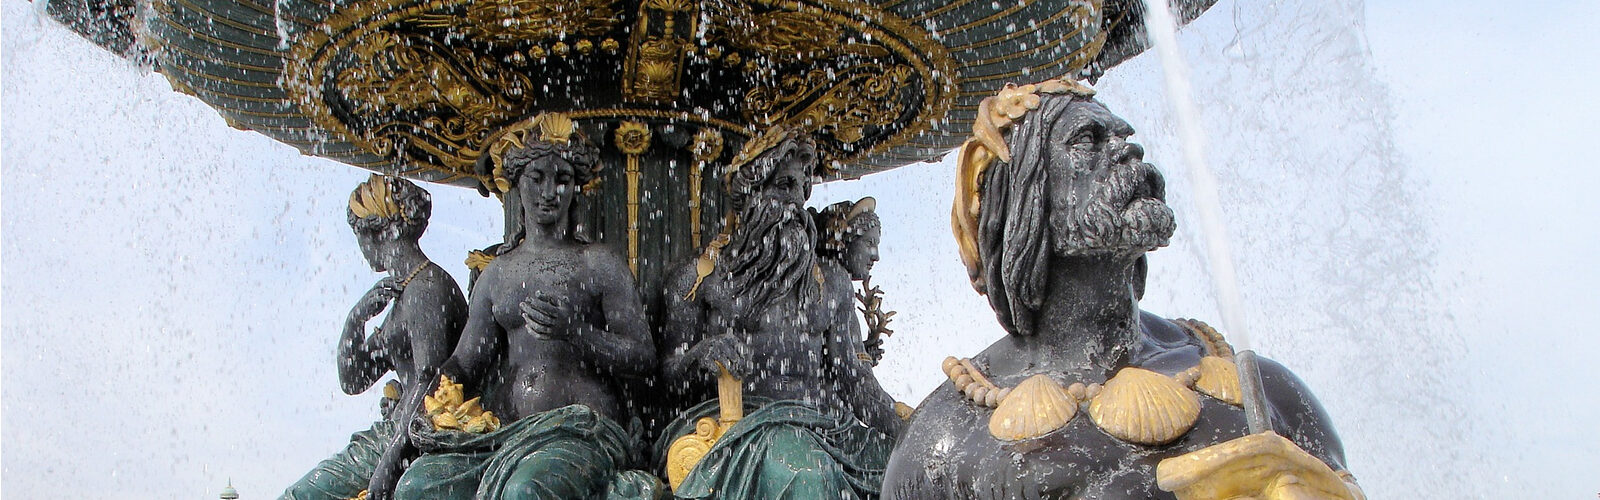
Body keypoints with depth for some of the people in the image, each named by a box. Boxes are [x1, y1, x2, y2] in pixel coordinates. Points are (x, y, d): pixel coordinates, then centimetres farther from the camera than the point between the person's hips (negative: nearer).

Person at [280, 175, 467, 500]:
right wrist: (357, 317, 2)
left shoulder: (427, 289, -13)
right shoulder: (404, 292, 18)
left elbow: (430, 382, -23)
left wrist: (389, 461, -24)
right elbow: (352, 381, 17)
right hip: (395, 432, 9)